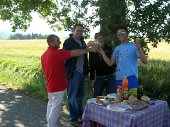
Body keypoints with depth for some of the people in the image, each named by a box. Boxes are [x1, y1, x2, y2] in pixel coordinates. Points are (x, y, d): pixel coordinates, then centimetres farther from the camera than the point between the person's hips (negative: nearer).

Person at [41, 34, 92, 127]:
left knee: (51, 105, 21)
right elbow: (75, 53, -17)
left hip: (50, 86, 9)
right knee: (56, 107, 2)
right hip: (57, 86, -9)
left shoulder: (44, 55, 5)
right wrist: (88, 49, -6)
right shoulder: (57, 53, -21)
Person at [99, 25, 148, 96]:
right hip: (118, 79, 6)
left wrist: (139, 49, -24)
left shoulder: (133, 46, -1)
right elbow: (110, 63, 14)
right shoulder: (117, 48, 17)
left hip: (130, 78, -6)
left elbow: (145, 61, -8)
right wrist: (101, 52, 10)